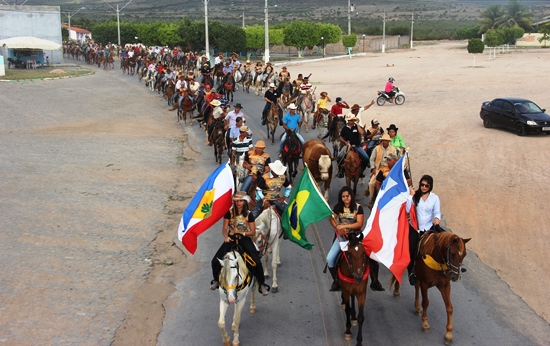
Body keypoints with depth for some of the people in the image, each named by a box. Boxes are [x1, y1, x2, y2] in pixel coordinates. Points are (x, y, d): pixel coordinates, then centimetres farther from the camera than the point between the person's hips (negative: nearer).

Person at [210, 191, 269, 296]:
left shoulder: (249, 215, -3)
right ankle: (216, 280, 19)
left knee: (257, 262, -18)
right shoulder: (229, 213, -2)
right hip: (231, 238, 1)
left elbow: (253, 232, -2)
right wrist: (226, 237, -23)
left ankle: (262, 284, 3)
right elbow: (224, 228, -2)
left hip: (245, 238, -1)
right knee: (215, 260, -10)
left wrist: (241, 232, -16)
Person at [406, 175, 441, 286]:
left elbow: (437, 212, -4)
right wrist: (411, 195, -17)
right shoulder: (415, 196, -7)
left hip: (428, 229, 1)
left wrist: (437, 218, -26)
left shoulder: (434, 198, -2)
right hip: (414, 228, -1)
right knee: (411, 251, 0)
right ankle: (411, 273, 21)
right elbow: (407, 210, -14)